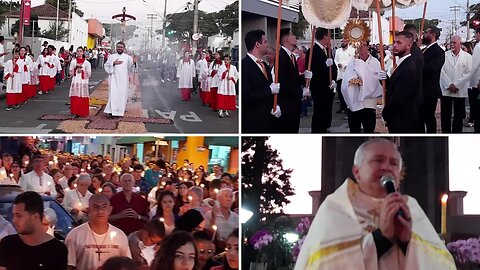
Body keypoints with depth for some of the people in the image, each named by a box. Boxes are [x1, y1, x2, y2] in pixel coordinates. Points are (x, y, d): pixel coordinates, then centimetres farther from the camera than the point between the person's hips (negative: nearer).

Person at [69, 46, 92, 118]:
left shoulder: (86, 63, 4)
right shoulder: (73, 62, 9)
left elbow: (89, 74, 2)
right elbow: (70, 73, 7)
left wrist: (82, 71, -10)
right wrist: (76, 68, -7)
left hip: (83, 82, -1)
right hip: (75, 82, 1)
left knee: (83, 98, -4)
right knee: (75, 98, -4)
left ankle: (83, 113, 3)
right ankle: (76, 113, 1)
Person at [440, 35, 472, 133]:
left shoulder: (467, 57, 0)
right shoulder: (444, 55, 2)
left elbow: (469, 73, -4)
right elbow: (442, 72, -2)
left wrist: (456, 85, -11)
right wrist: (449, 85, -11)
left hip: (460, 91, -1)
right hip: (446, 90, 1)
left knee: (459, 116, 5)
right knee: (445, 115, 2)